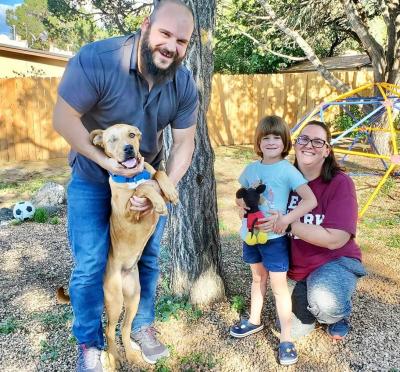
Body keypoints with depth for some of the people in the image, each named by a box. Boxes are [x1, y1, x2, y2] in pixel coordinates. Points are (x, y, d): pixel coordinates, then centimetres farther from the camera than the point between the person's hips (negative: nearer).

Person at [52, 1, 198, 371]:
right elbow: (63, 119, -22)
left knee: (148, 257, 11)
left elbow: (184, 142, -10)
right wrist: (106, 161, -28)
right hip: (92, 178, -3)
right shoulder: (96, 60, -28)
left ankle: (143, 326, 34)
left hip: (147, 177, 4)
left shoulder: (185, 85, -14)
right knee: (90, 265, -1)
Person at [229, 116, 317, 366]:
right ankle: (255, 321, 41)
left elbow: (311, 200, -21)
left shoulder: (287, 170, -15)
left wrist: (287, 219, -28)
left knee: (279, 285, 2)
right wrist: (244, 202, -7)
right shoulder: (251, 168, 3)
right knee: (258, 278, 22)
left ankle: (286, 339, 15)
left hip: (274, 237, -5)